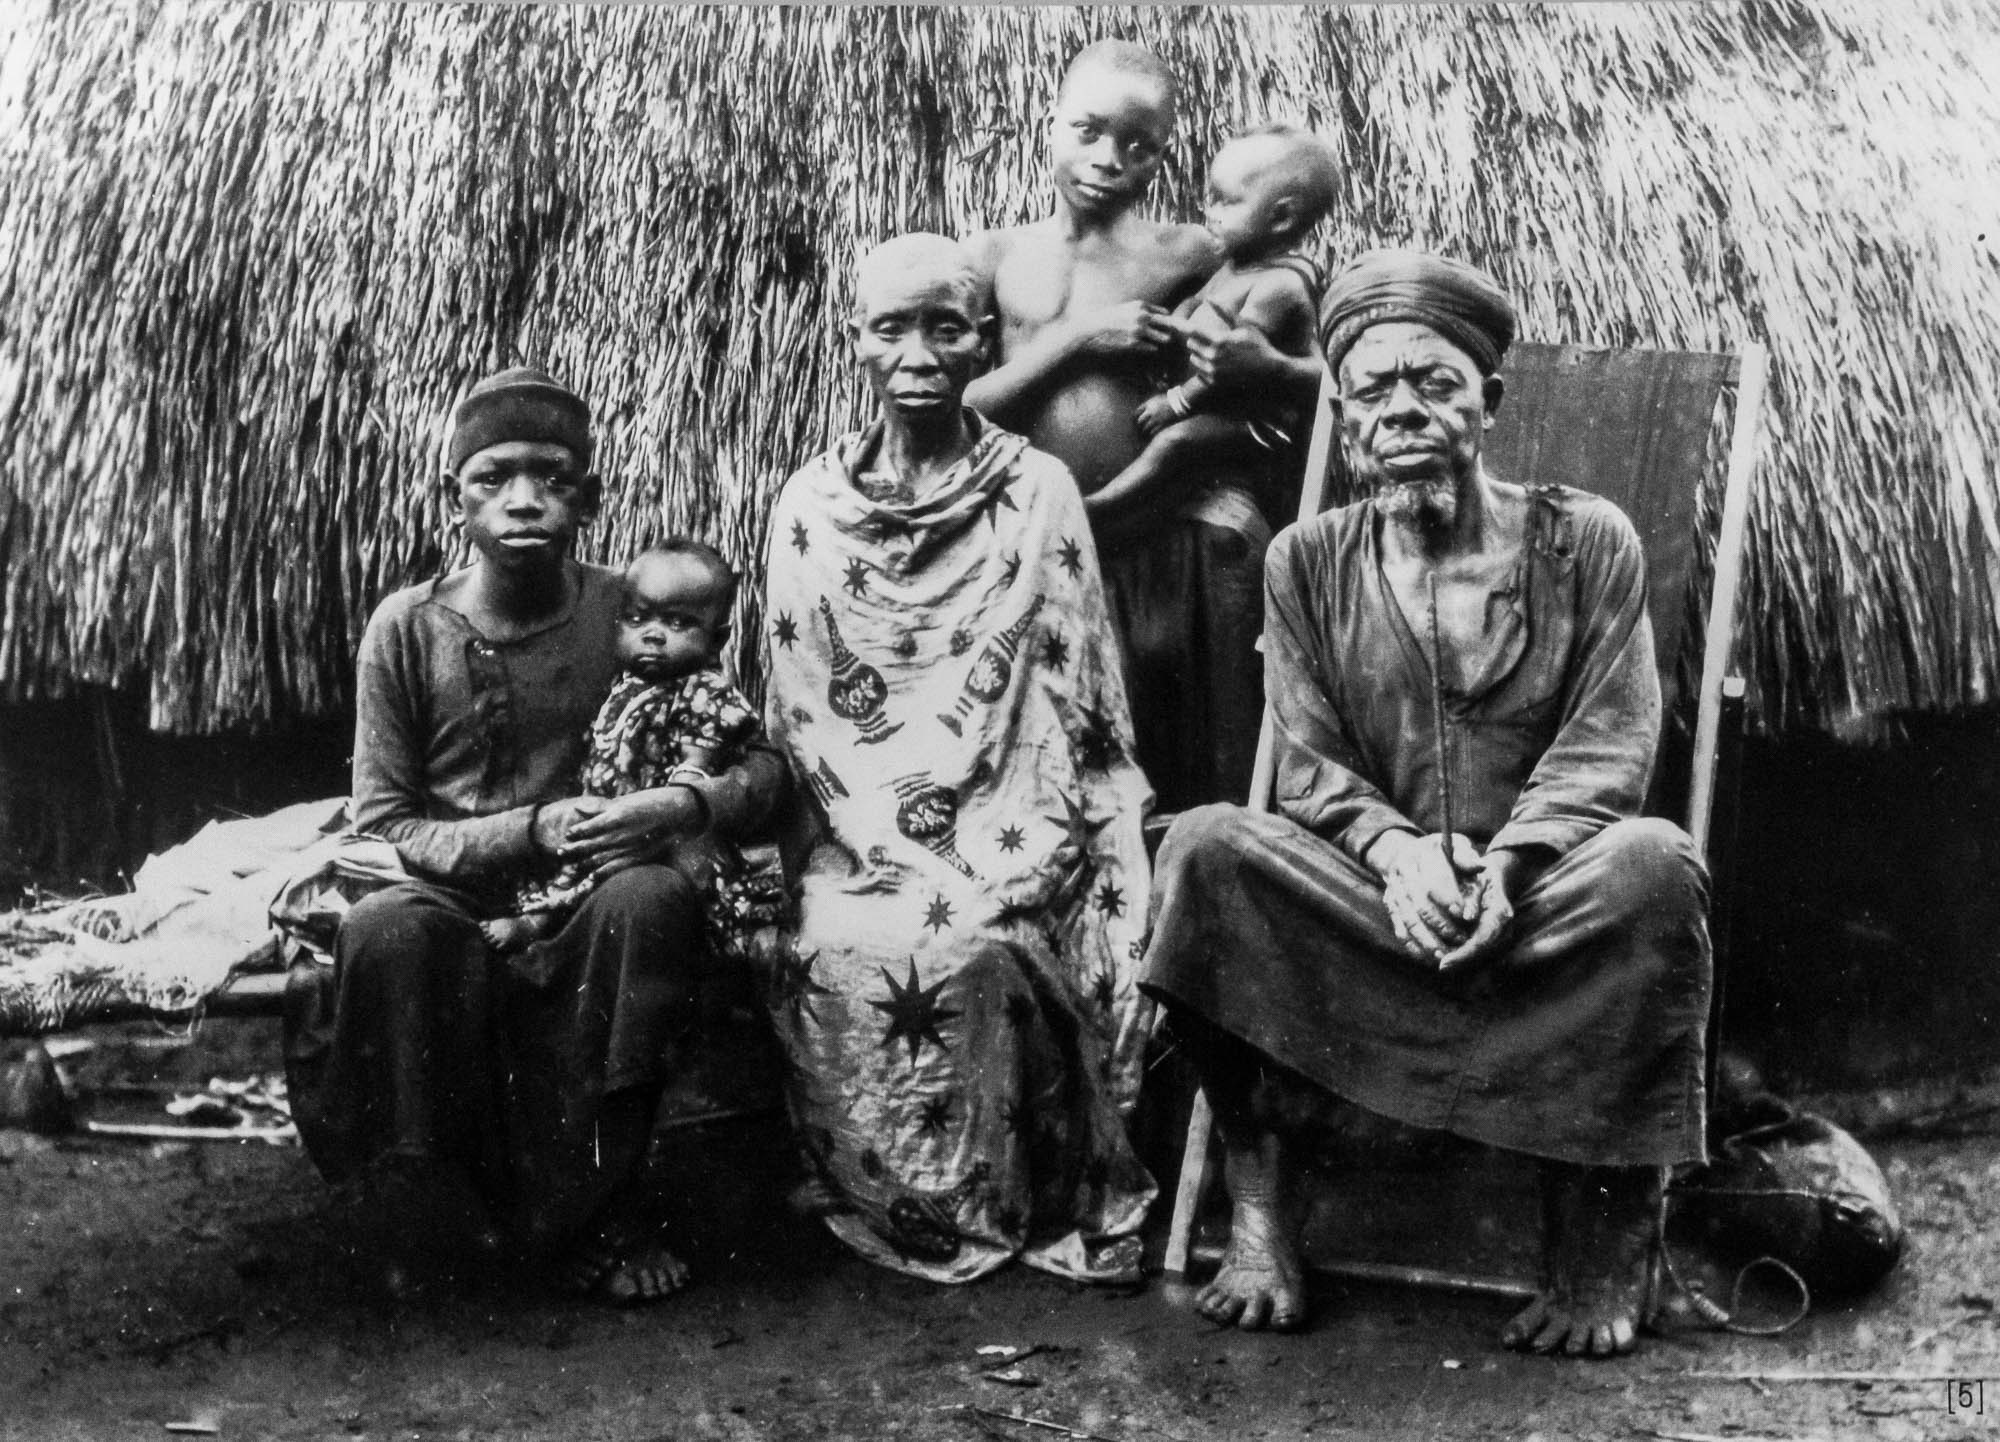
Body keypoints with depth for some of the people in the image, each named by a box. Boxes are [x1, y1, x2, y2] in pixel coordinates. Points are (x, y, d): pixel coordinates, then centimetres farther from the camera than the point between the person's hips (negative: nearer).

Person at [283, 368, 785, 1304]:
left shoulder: (633, 613, -1)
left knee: (654, 898, -33)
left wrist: (691, 803, -20)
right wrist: (529, 830, -17)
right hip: (457, 909, 0)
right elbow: (382, 823, -2)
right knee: (386, 927, -34)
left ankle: (591, 1209, -16)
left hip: (586, 916, 1)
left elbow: (766, 761, 3)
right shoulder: (406, 629, -2)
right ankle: (443, 1214, -13)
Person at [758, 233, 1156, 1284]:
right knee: (845, 954, -28)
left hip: (1010, 823, -1)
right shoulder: (812, 504, 10)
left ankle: (994, 1205, -9)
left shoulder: (1037, 491, 5)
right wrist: (866, 834, -7)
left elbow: (1079, 696, 3)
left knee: (971, 948, -30)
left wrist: (1005, 855, -10)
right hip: (861, 830, 2)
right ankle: (887, 1200, -5)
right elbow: (796, 706, 9)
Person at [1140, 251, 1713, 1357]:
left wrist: (1507, 867, -23)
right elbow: (1311, 764, 1)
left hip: (1543, 908, -1)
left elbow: (1607, 749, -5)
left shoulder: (1585, 541, 4)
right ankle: (1256, 1218, -21)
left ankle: (1604, 1232, -19)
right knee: (1206, 849, -26)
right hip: (1371, 901, 1)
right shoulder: (1307, 562, 9)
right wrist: (1399, 851, -20)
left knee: (1653, 863, -34)